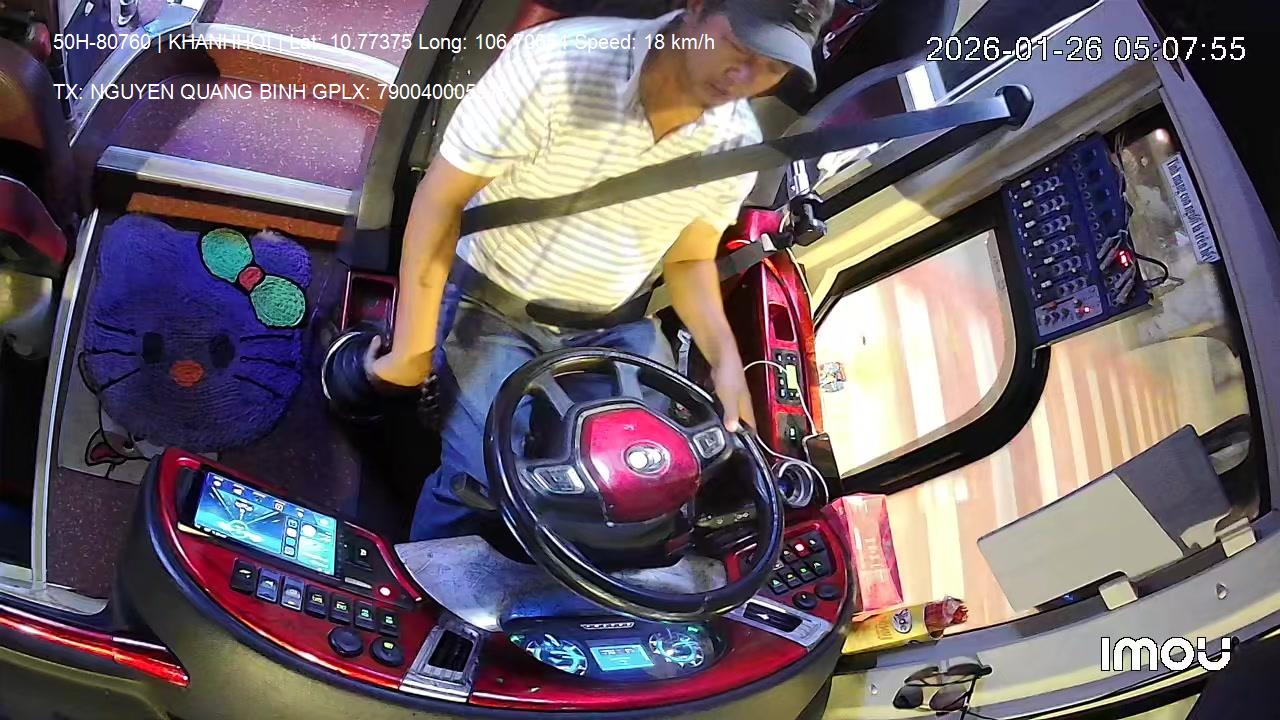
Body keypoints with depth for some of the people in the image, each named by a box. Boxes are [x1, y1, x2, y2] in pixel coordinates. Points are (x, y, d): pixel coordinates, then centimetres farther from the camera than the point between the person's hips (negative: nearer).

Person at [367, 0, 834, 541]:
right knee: (481, 484, -21)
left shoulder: (738, 144, -10)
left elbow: (689, 258, 6)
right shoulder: (557, 61, -27)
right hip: (494, 308, -4)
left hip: (616, 328, 5)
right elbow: (440, 199, -19)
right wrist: (414, 348, -16)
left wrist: (725, 359, -11)